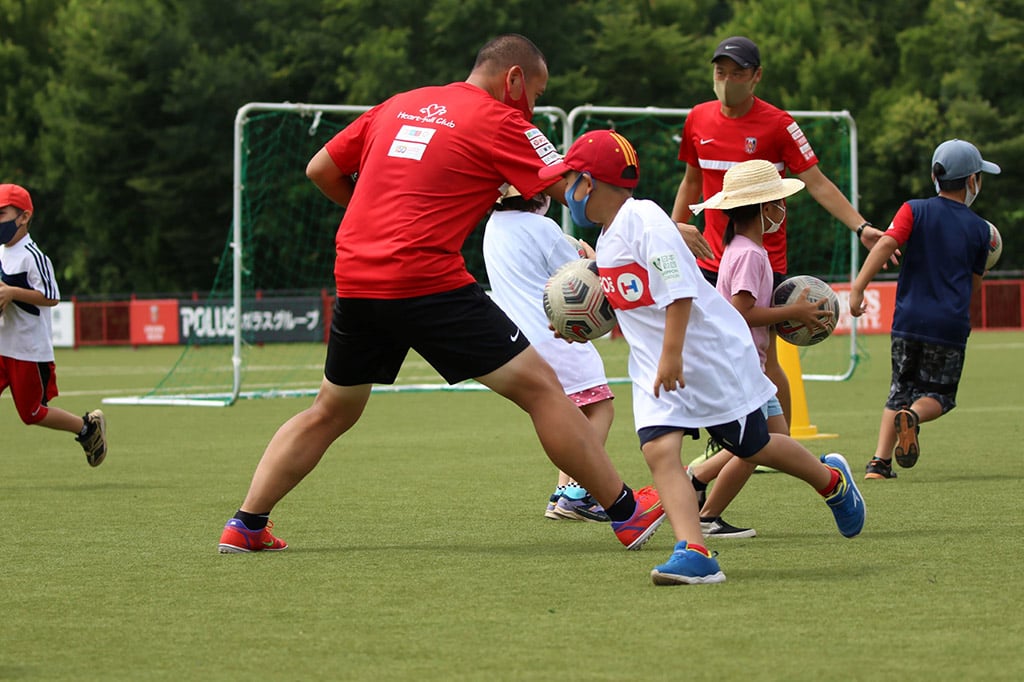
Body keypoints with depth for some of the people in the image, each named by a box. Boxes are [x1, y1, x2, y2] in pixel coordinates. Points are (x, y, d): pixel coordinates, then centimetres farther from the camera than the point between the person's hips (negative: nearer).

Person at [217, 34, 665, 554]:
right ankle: (628, 514, 0)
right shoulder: (498, 121, 2)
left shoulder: (398, 106, 20)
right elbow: (574, 191, -3)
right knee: (539, 387, 0)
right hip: (427, 278, -6)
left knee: (331, 412, 23)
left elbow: (320, 170, 24)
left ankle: (245, 525, 20)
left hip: (353, 275, 6)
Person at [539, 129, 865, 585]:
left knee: (751, 446, 6)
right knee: (658, 449, -15)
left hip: (711, 350, -8)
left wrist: (671, 355, -28)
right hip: (655, 363, 8)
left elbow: (680, 291, -24)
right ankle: (693, 552, -26)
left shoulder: (642, 219, -19)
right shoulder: (607, 239, 11)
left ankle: (832, 480, 33)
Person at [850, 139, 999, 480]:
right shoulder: (980, 229, 6)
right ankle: (913, 416, -24)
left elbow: (885, 245, -13)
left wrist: (858, 287, -19)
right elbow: (974, 283, 14)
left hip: (908, 320, 1)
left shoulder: (914, 210, 4)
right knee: (938, 394, 11)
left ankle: (880, 461, 3)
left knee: (900, 389, 17)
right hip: (950, 324, -1)